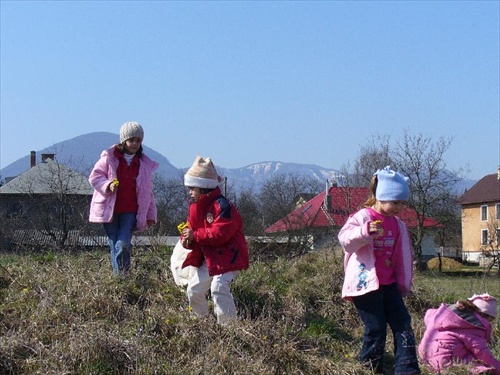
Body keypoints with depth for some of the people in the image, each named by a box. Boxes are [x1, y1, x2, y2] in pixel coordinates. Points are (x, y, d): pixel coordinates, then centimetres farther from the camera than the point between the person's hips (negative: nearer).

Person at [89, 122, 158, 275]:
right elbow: (94, 176, 3)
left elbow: (148, 192, 13)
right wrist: (107, 185, -16)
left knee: (123, 244, -15)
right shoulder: (109, 157, 0)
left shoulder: (145, 164, 8)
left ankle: (123, 276, -7)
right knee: (114, 246, 2)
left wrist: (151, 215, 12)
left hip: (130, 212, 1)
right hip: (110, 209, 0)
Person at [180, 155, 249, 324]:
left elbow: (220, 234, -27)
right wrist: (187, 239, -11)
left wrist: (195, 236, -22)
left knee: (218, 287, -27)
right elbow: (192, 228, 13)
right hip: (207, 258, 9)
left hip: (227, 257, -9)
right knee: (193, 290, 11)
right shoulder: (195, 206, 9)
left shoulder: (222, 205, -19)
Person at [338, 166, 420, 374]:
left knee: (403, 325, 2)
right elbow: (345, 238, -20)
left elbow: (403, 257, 18)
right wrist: (365, 232, -36)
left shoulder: (398, 225, 13)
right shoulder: (362, 217, -7)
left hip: (388, 284, 7)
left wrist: (404, 284, 16)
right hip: (365, 283, -7)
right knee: (376, 329, -5)